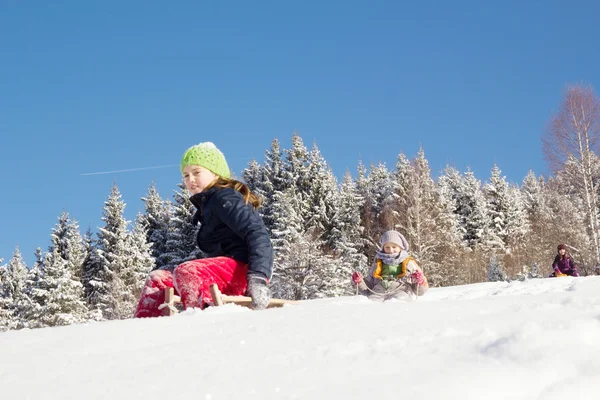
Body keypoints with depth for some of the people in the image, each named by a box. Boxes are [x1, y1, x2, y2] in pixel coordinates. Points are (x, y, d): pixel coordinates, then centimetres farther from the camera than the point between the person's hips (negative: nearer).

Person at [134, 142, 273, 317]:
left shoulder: (224, 197, -6)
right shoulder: (208, 204, 23)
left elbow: (257, 234, -18)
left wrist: (258, 278, -29)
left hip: (242, 269, -10)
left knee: (186, 271, -33)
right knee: (157, 279, 10)